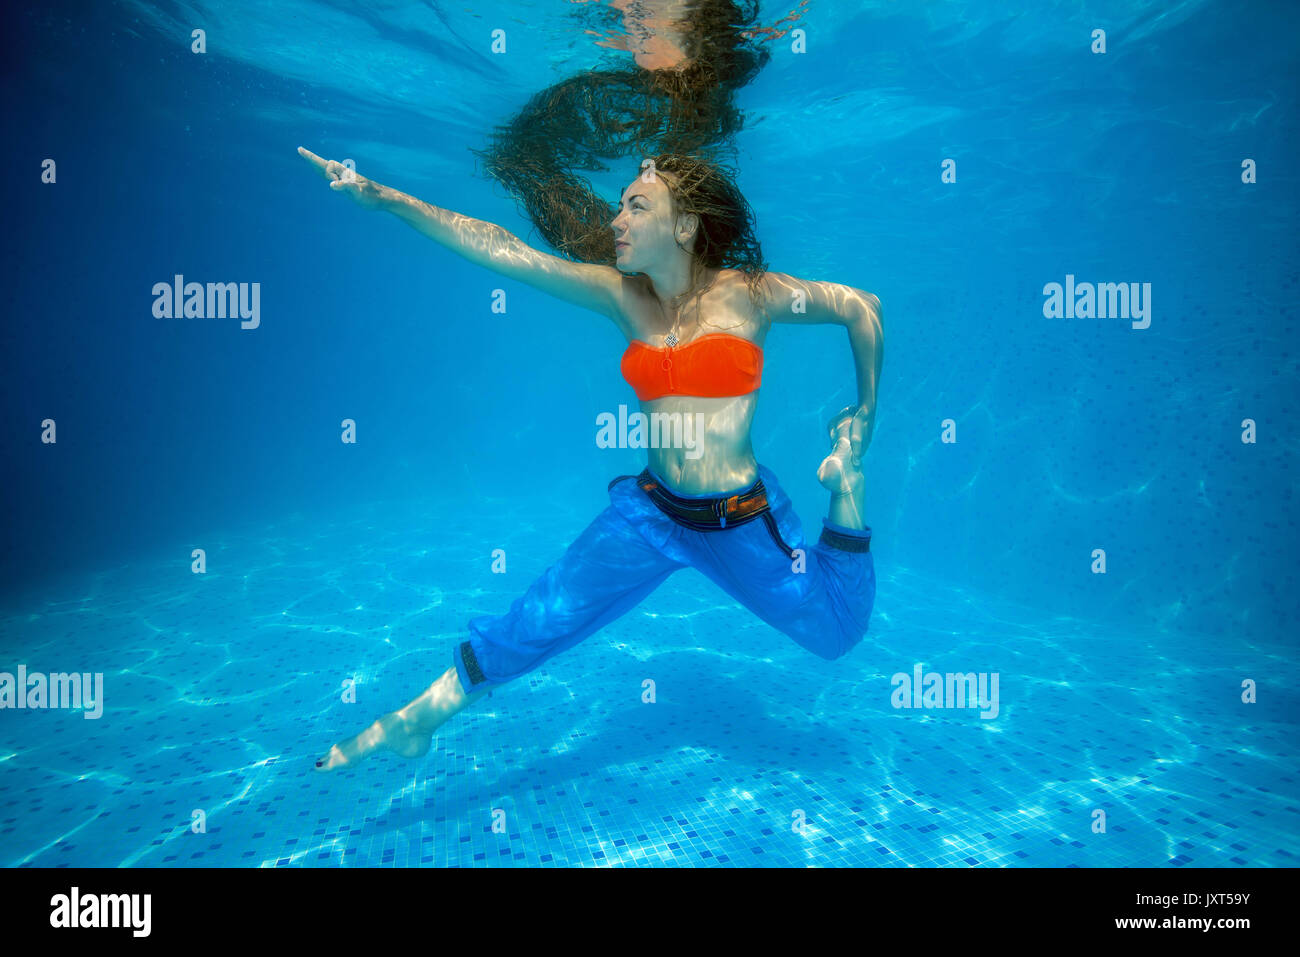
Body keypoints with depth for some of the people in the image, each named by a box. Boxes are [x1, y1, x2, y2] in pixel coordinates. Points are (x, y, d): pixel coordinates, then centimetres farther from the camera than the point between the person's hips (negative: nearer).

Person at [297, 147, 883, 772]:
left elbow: (862, 307, -1)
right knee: (541, 620, -3)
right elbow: (502, 251, -7)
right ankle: (414, 722, 14)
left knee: (837, 632, 7)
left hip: (742, 520, -2)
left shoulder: (746, 294, -11)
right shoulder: (622, 297, -2)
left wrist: (862, 425, 3)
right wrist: (385, 199, -11)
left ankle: (844, 488, 21)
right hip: (651, 509, 3)